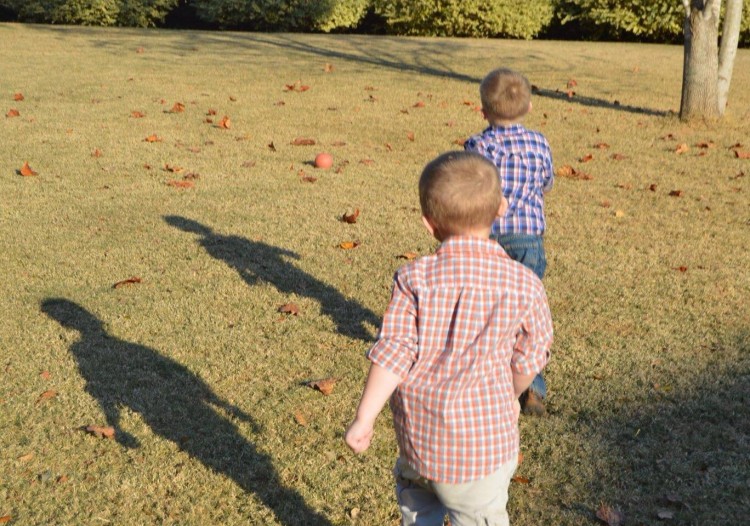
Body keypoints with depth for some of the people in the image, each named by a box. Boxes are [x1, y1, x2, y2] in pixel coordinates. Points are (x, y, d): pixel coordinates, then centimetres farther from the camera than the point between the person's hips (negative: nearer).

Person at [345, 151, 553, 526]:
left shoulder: (414, 279, -10)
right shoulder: (524, 285, -8)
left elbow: (393, 354, -13)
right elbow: (527, 360, 2)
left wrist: (363, 420, -5)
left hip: (418, 434, 1)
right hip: (485, 439, -1)